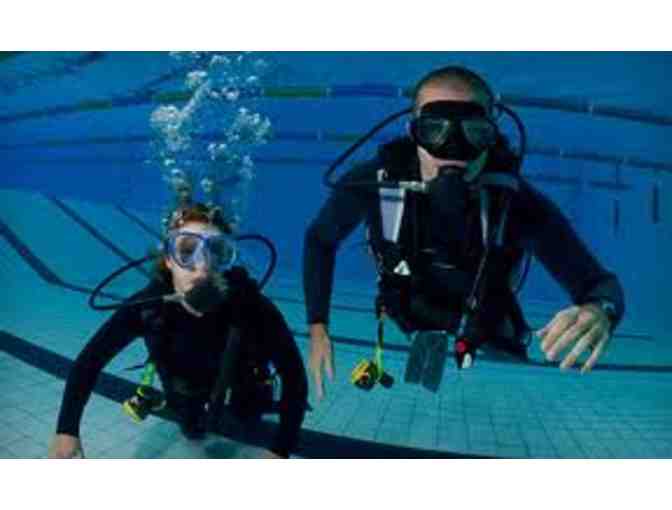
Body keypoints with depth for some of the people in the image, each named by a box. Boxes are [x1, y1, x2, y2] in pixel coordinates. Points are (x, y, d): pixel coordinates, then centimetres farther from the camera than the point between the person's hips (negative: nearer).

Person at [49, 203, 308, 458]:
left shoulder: (251, 304, -43)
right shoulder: (148, 306, -38)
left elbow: (293, 373, -35)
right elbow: (91, 359, -23)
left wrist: (281, 451, -36)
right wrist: (67, 430, -29)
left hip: (238, 376, -1)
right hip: (186, 386, 2)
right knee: (194, 431, 27)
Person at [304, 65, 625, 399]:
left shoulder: (516, 202, -30)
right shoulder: (375, 183, -28)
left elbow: (600, 285, -23)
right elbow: (320, 241, -8)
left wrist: (600, 311, -49)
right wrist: (318, 329, -13)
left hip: (487, 347, 0)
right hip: (404, 335, 1)